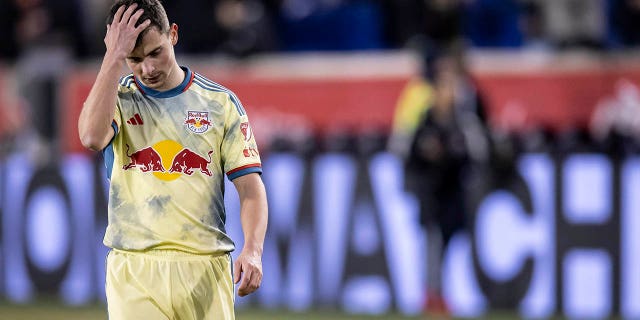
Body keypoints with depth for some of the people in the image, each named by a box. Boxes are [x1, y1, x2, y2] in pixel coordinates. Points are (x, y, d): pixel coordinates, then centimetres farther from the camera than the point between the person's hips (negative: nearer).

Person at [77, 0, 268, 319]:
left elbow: (250, 185, 4)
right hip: (134, 269, -1)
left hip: (206, 271, 1)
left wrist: (252, 249, -14)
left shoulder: (221, 102, 9)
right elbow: (92, 136, -17)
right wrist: (114, 56, -13)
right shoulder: (117, 99, 7)